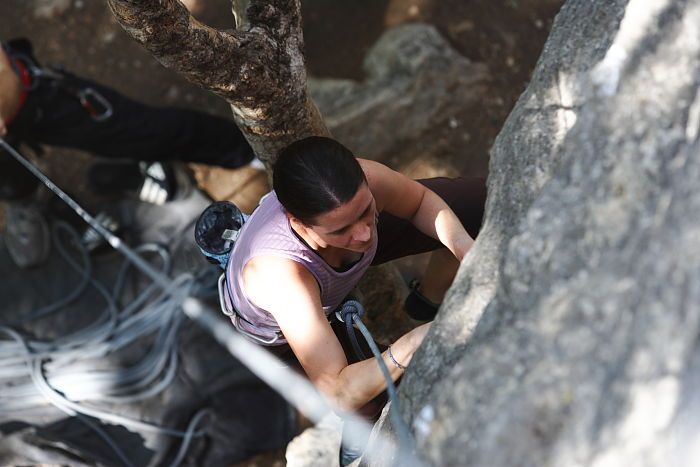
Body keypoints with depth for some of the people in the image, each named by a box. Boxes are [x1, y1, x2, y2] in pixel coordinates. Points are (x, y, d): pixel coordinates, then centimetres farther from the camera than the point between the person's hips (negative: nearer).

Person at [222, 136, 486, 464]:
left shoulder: (359, 186, -38)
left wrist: (467, 249, -32)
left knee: (482, 203, -3)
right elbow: (338, 394, -46)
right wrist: (409, 347, -61)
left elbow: (421, 200, -13)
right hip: (280, 329, -4)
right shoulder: (279, 275, -49)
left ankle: (430, 304, 26)